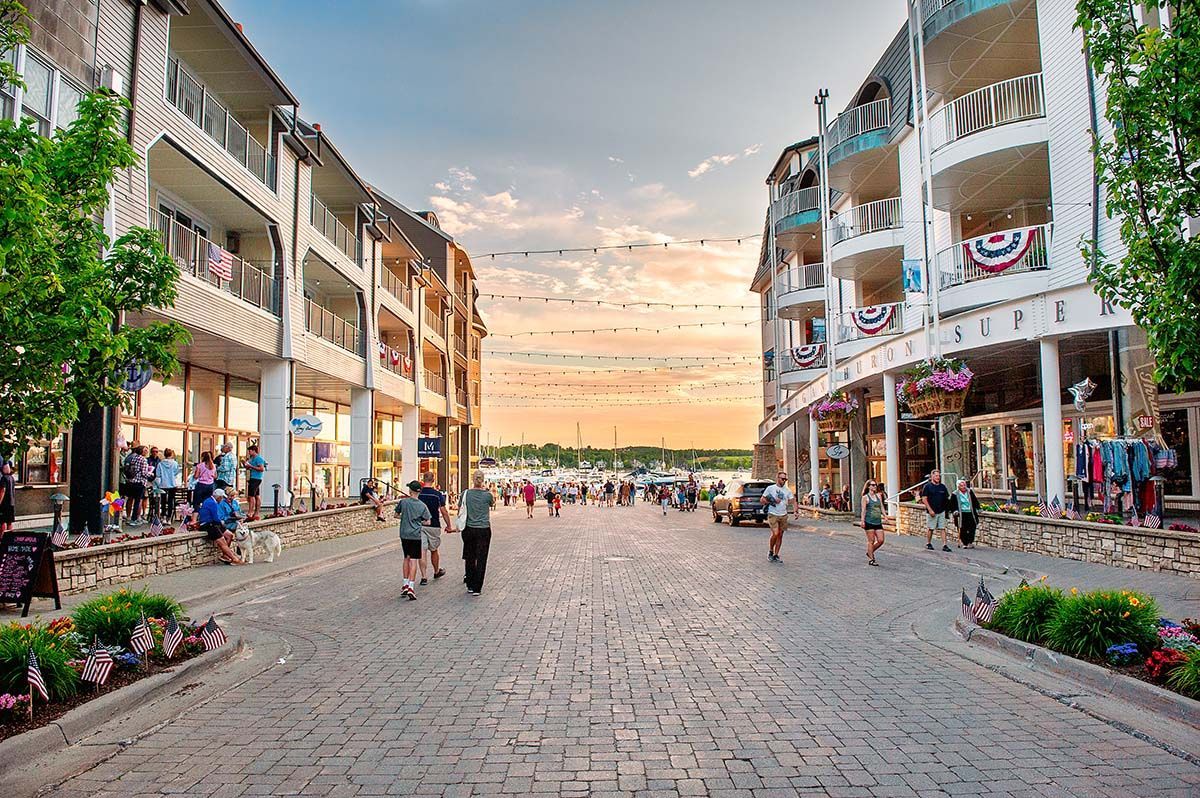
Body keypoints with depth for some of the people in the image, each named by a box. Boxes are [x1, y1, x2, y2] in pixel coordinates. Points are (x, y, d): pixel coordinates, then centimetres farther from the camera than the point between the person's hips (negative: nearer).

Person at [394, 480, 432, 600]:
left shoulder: (403, 502, -4)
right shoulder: (422, 505, -5)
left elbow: (396, 515, 8)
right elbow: (427, 521, -1)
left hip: (404, 534, 2)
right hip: (416, 535, -2)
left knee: (407, 558, 18)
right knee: (413, 560, -2)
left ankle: (406, 584, 20)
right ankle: (411, 587, -10)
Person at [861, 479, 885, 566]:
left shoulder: (879, 496, 13)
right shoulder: (865, 497, -3)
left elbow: (881, 507, 16)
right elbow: (863, 510, -6)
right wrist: (862, 521, -12)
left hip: (878, 522, 6)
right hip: (869, 522, -5)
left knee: (881, 540, 2)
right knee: (871, 541, -1)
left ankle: (870, 552, 25)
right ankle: (871, 559, 7)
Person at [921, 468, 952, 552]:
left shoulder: (943, 487, 10)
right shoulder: (927, 486, -4)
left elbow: (947, 498, 19)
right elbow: (924, 499, -8)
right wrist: (930, 510, -14)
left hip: (941, 511, 4)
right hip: (931, 512, -4)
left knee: (943, 528, 0)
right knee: (930, 528, 3)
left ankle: (944, 545, 0)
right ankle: (928, 543, 18)